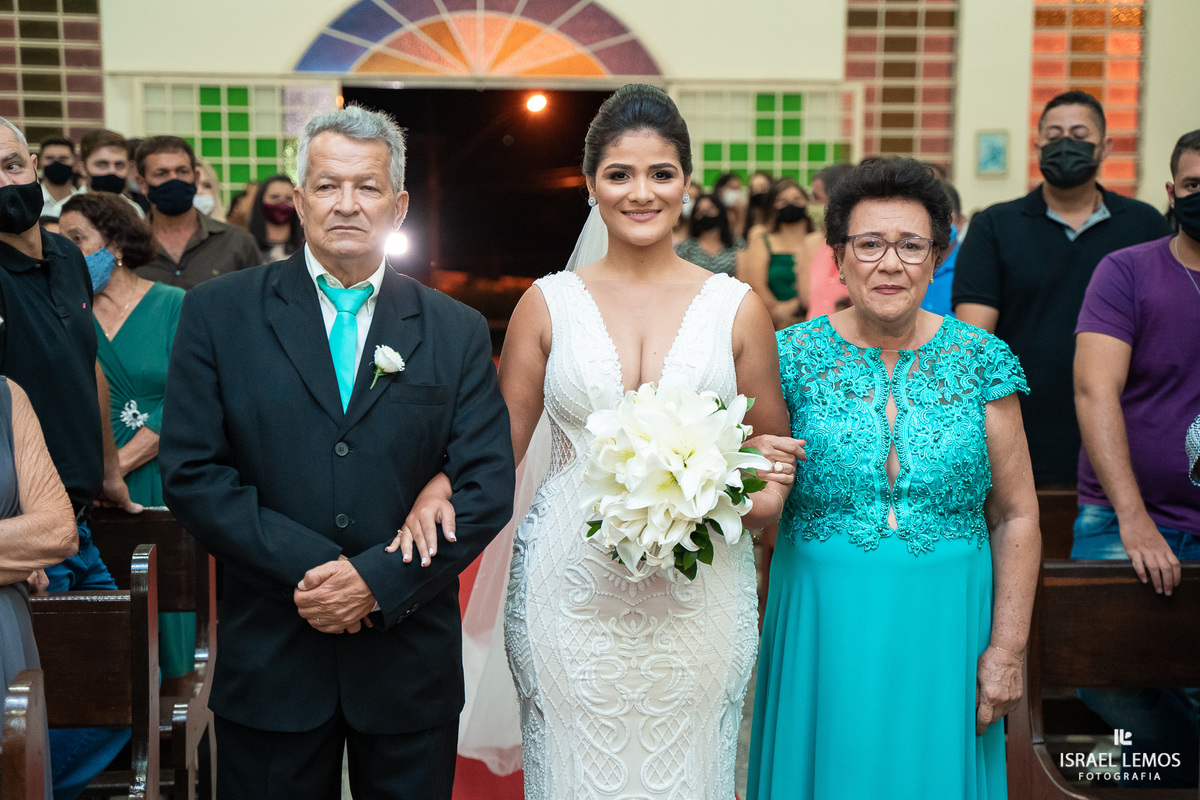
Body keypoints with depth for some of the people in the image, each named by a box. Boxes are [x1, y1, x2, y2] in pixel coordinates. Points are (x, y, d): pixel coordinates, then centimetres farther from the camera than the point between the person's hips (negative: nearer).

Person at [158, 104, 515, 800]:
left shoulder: (458, 332, 2)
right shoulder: (218, 313, -1)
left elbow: (488, 487, -3)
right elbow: (191, 472, -6)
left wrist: (379, 578, -14)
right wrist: (307, 568, -15)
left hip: (411, 659, 1)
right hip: (270, 660, -1)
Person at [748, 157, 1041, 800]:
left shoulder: (982, 361, -2)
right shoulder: (795, 356, -4)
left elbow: (1015, 518, 0)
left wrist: (1008, 650, -3)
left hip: (942, 627, 1)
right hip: (822, 623, 0)